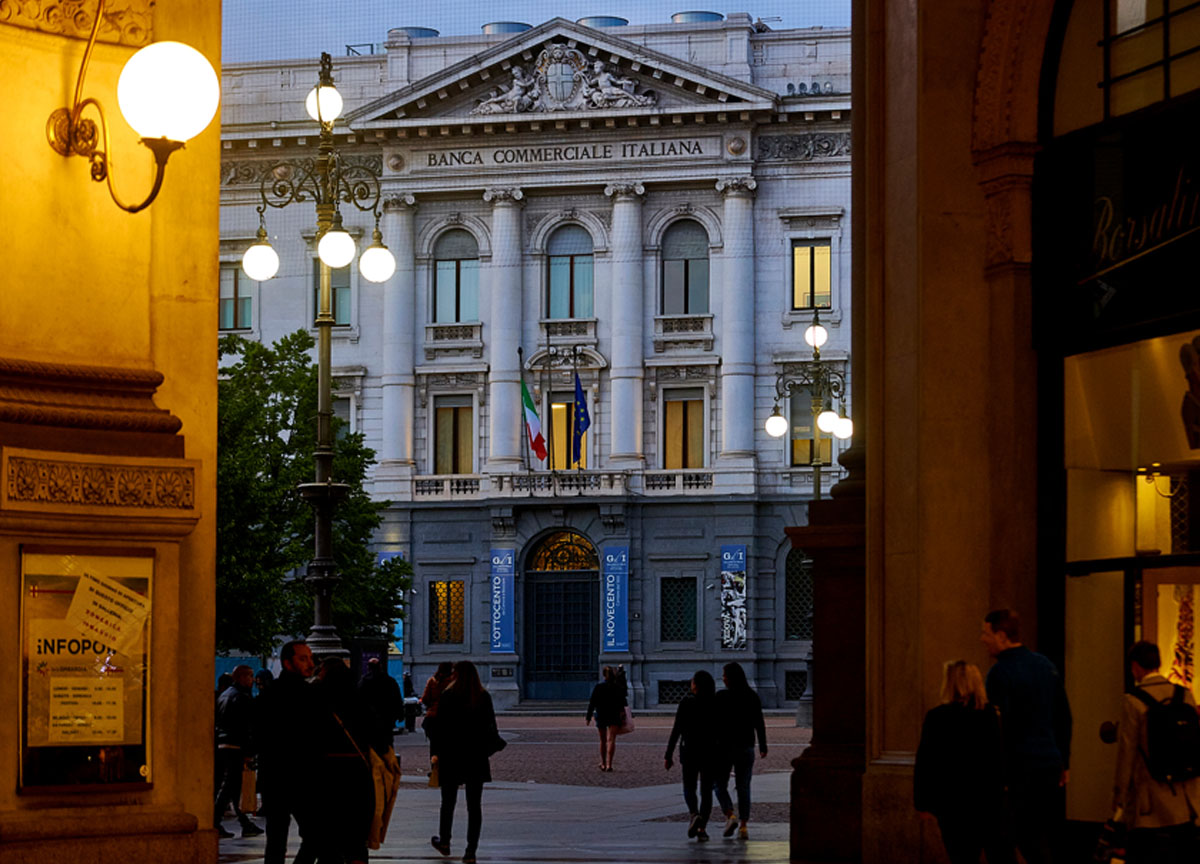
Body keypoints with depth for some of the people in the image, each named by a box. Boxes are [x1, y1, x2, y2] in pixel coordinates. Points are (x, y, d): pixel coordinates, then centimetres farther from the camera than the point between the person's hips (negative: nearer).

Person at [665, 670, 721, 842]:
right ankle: (702, 828, 3)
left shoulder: (686, 702, -6)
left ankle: (694, 814, -16)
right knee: (706, 790, 10)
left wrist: (668, 755, -4)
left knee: (689, 788, 12)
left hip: (689, 750, -2)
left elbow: (677, 730, -8)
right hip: (711, 751, 2)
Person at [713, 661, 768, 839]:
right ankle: (743, 826, 3)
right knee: (743, 787, 9)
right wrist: (763, 746, 12)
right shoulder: (753, 697, 2)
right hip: (746, 748, 3)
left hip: (725, 747, -3)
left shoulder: (721, 697, -10)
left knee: (720, 785, 9)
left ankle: (730, 816, -13)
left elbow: (715, 723, -11)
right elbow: (759, 723, 4)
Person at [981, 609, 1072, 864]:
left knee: (1029, 841, -5)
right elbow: (1064, 717, 16)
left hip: (1020, 768, -8)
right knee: (1047, 837, 14)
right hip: (1051, 765, 8)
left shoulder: (1000, 672, -12)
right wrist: (1064, 762, 20)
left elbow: (998, 725, -16)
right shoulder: (1046, 665, 12)